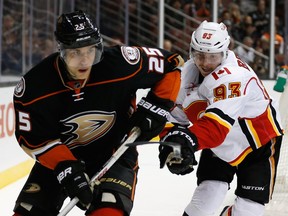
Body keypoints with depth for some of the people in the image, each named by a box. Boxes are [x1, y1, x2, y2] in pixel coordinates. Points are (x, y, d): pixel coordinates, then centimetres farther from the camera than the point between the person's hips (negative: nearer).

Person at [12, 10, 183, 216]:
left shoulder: (120, 64, -26)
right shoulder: (34, 85, -23)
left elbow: (172, 64, -11)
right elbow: (33, 139, -14)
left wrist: (155, 108, -16)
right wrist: (66, 168, -24)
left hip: (114, 152, -2)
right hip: (59, 154, 2)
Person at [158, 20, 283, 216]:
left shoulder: (234, 75, -34)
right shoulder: (188, 72, -9)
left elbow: (219, 120, -49)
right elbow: (174, 113, -1)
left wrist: (191, 140, -64)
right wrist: (173, 141, -20)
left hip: (260, 143, -5)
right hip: (220, 145, 6)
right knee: (205, 200, -7)